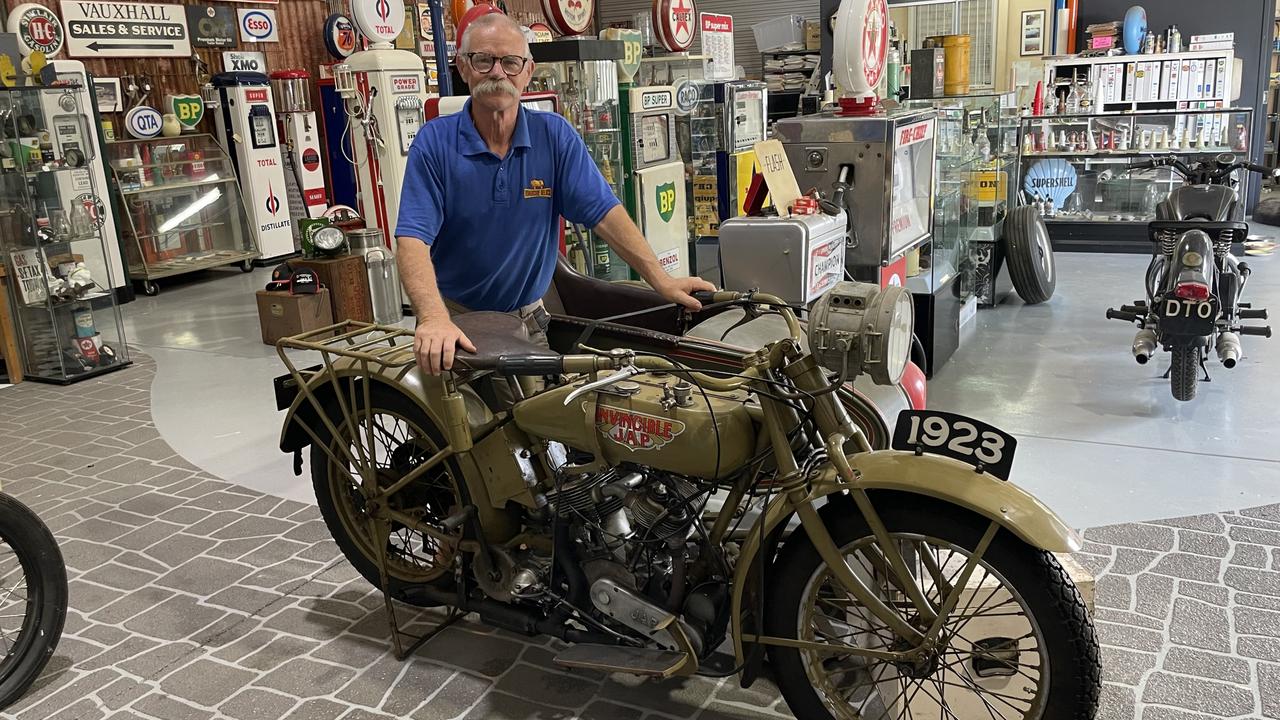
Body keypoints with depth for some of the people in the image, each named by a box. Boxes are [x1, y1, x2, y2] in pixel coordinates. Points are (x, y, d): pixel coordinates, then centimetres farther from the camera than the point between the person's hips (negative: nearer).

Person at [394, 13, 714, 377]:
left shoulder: (555, 135, -3)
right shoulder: (434, 142, -10)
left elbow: (605, 213, -6)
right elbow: (414, 239, -20)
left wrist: (662, 281, -16)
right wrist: (434, 318, -37)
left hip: (527, 319, 2)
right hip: (456, 318, -2)